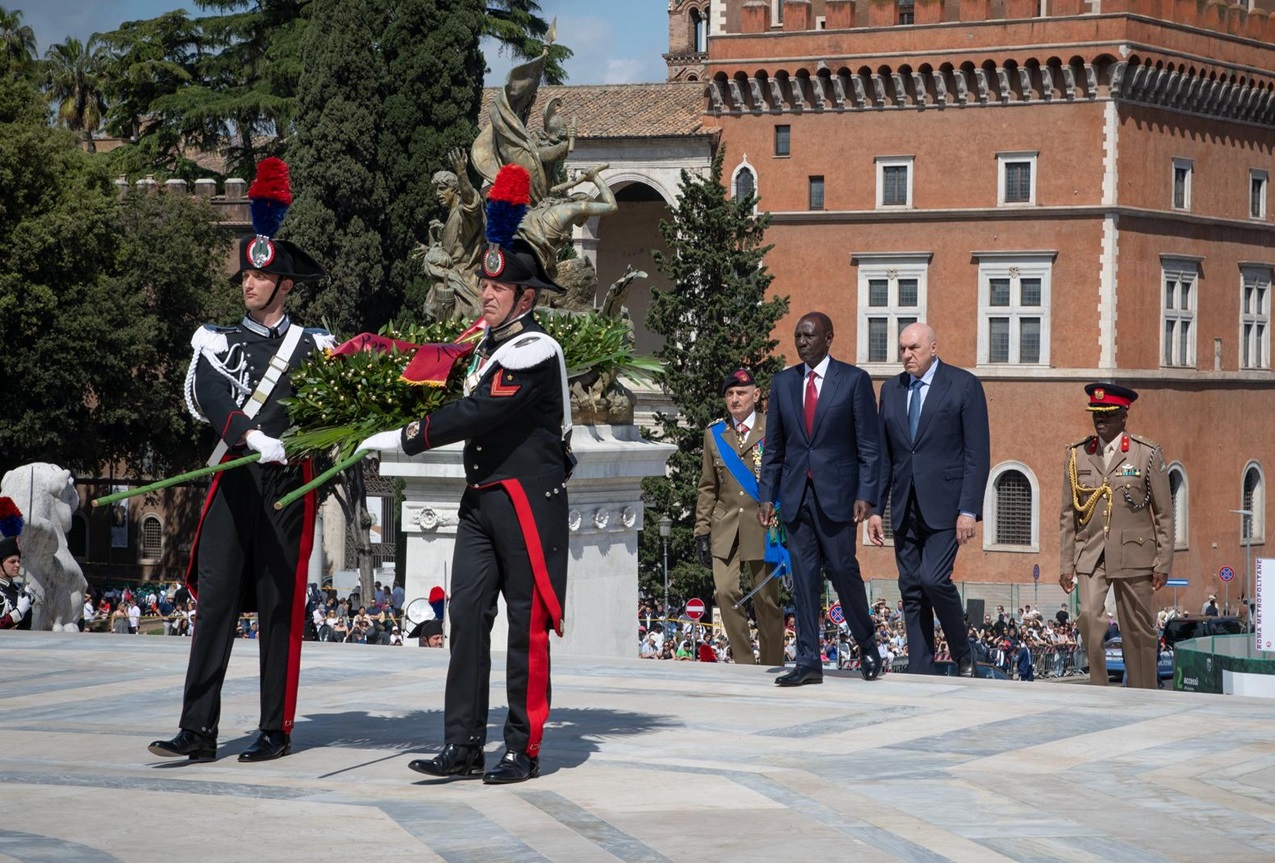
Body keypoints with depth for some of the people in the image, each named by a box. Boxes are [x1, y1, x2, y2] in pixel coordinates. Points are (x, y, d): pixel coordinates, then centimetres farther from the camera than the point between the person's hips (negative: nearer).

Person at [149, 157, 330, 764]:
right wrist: (252, 435, -27)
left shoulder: (312, 346, 10)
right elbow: (208, 395, -10)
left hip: (288, 485, -1)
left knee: (280, 606, 1)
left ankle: (276, 732, 7)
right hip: (234, 481, 1)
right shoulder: (218, 342, 9)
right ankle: (198, 732, -9)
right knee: (215, 598, -6)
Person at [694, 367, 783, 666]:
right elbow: (708, 487, 14)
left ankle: (771, 667, 14)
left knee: (766, 600, 2)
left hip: (763, 526, -3)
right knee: (725, 591, -11)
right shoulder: (714, 434, 12)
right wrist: (702, 530, 8)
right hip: (725, 528, 3)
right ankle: (743, 663, 0)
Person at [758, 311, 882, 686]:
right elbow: (774, 447, 13)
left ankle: (868, 649, 16)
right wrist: (767, 496, 5)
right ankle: (808, 662, 3)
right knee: (804, 578, 2)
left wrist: (866, 495, -12)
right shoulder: (783, 382, 11)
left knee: (842, 570, -4)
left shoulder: (854, 380, -1)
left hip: (836, 493, -4)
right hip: (796, 494, 4)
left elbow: (869, 444, -3)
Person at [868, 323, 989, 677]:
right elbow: (883, 454, 15)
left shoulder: (963, 385, -3)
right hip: (905, 507, 6)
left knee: (934, 578, -17)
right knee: (911, 590, 4)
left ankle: (963, 656, 3)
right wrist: (875, 508, 8)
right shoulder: (891, 389, 13)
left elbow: (977, 453, -7)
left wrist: (969, 509, -14)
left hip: (944, 503, -6)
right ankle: (921, 672, 9)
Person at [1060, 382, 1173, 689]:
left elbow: (1164, 514, 2)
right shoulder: (1077, 455, 8)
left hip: (1134, 555, -1)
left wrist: (1163, 563, -3)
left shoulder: (1148, 454, 0)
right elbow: (1069, 514, 10)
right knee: (1089, 615, -19)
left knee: (1138, 629, 3)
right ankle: (1098, 688, -9)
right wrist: (1067, 564, 6)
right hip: (1090, 554, 1)